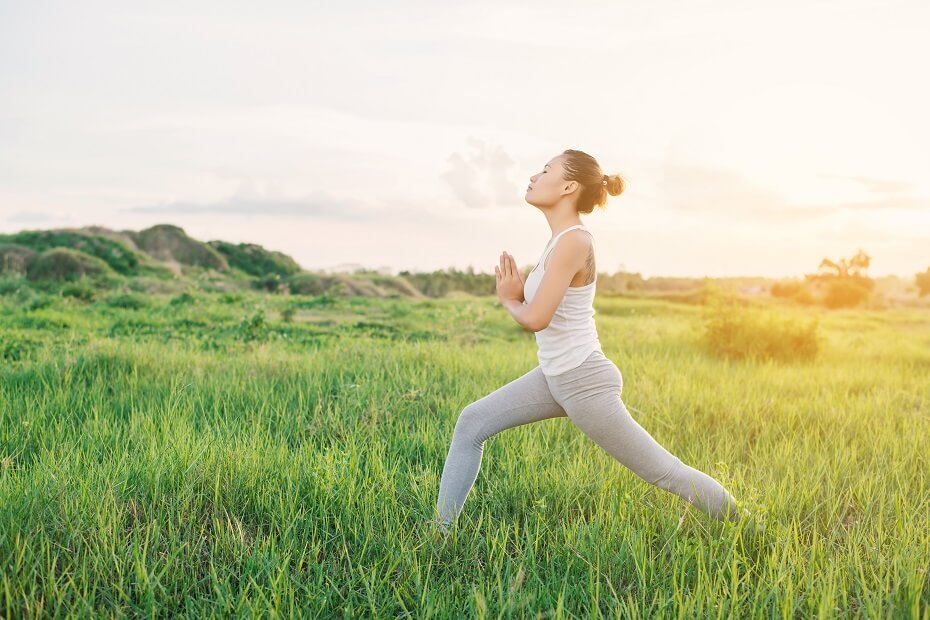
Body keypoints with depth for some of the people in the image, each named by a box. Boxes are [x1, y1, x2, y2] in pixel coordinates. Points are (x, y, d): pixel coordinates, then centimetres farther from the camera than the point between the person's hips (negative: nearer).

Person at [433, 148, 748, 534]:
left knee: (662, 472, 3)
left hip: (584, 382, -9)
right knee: (472, 423, 5)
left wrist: (509, 300, -5)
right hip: (556, 376, 9)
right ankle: (441, 531, 12)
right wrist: (517, 293, -2)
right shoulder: (562, 238, 7)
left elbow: (536, 318, -26)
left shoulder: (573, 241, -21)